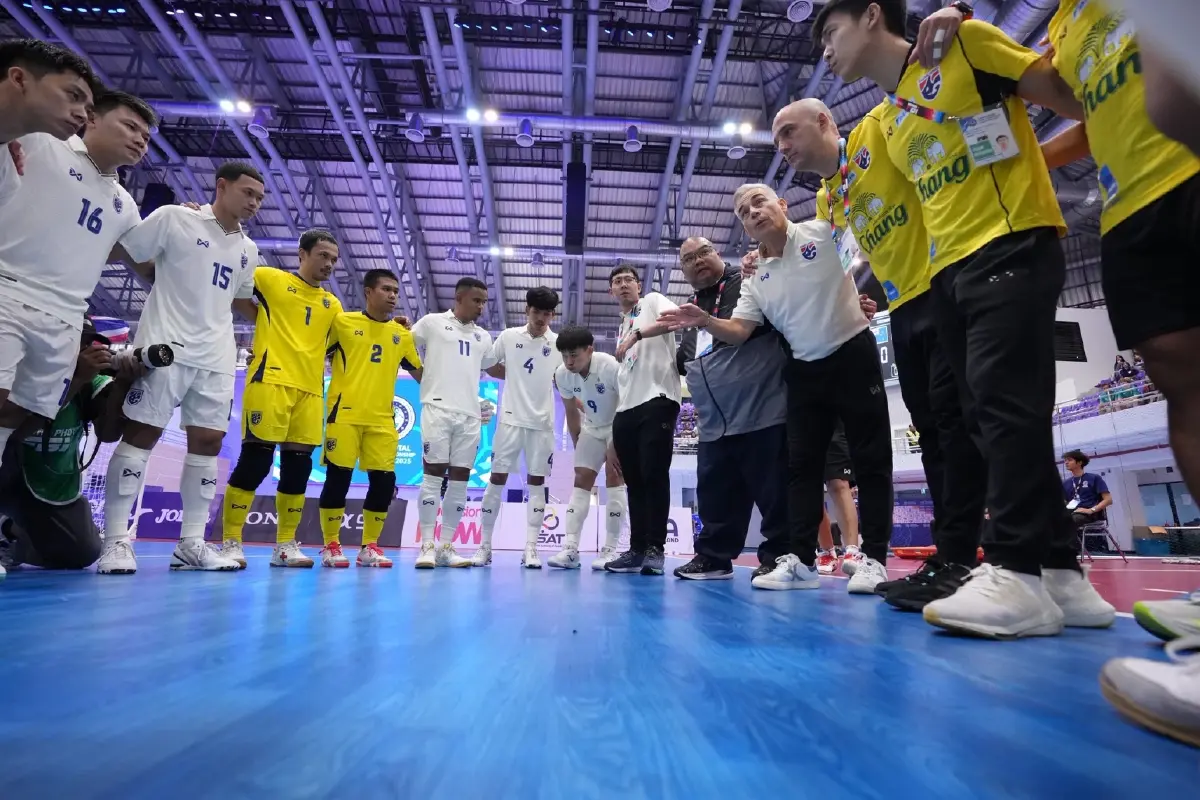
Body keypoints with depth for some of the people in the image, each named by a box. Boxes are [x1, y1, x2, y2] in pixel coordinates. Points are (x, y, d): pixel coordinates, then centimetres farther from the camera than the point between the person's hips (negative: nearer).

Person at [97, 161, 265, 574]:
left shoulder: (248, 250, 15)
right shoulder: (174, 218, -1)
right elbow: (123, 253, 1)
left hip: (216, 357, 6)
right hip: (166, 345, -5)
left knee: (208, 441, 2)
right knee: (141, 433, -4)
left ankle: (191, 543, 9)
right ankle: (115, 539, 4)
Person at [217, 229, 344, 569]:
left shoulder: (333, 304, 19)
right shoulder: (271, 279, 6)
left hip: (311, 390, 5)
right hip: (270, 381, -5)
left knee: (298, 466, 4)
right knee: (255, 459, -5)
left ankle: (285, 545, 12)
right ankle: (230, 542, 5)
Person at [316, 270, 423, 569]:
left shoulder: (402, 334, 12)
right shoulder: (343, 322, 2)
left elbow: (421, 373, 19)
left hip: (382, 419, 4)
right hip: (345, 413, -3)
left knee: (384, 481, 0)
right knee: (338, 477, -2)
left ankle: (370, 546, 13)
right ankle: (330, 545, 12)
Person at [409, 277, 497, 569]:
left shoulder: (483, 337, 19)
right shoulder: (432, 322, 6)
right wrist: (429, 383, 4)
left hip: (470, 415, 4)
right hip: (438, 409, -4)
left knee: (460, 480, 2)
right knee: (433, 474, -5)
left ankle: (446, 546, 7)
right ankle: (427, 545, 0)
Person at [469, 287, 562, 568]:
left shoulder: (559, 343, 2)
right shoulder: (508, 337, 2)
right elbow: (488, 366, 12)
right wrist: (518, 376, 3)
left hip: (543, 422, 0)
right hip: (511, 418, 0)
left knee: (537, 482, 2)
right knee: (497, 478, 1)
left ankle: (530, 549, 7)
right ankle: (484, 546, 11)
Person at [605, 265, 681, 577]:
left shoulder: (653, 301, 10)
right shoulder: (622, 327, 28)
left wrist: (637, 335, -20)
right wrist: (617, 412, 18)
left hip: (657, 399, -7)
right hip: (626, 408, 7)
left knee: (654, 476, -10)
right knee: (634, 481, 6)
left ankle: (656, 549, -3)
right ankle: (637, 549, 12)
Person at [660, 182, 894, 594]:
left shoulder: (824, 231, -4)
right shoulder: (756, 281, 6)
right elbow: (738, 331, 1)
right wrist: (704, 321, -17)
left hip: (853, 355, -4)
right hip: (805, 370, 5)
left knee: (870, 458, -1)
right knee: (802, 466, 3)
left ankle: (873, 558, 7)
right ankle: (801, 560, 9)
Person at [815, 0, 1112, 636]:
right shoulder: (886, 123, 22)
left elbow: (1065, 96, 3)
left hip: (1012, 245, -7)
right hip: (947, 270, 7)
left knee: (1002, 400, -17)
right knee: (990, 414, 2)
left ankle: (1016, 574, -13)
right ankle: (1059, 573, 8)